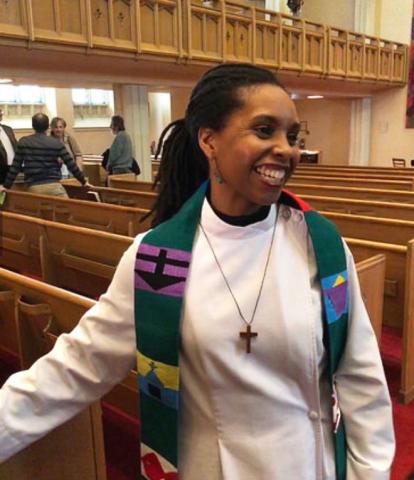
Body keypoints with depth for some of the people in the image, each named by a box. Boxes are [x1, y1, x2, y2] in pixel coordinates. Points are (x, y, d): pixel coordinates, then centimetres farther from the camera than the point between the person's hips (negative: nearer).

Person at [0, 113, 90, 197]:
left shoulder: (23, 142, 7)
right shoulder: (56, 143, 3)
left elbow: (15, 166, 8)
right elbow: (71, 164, 6)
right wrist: (83, 181, 16)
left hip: (33, 188, 2)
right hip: (54, 185, -2)